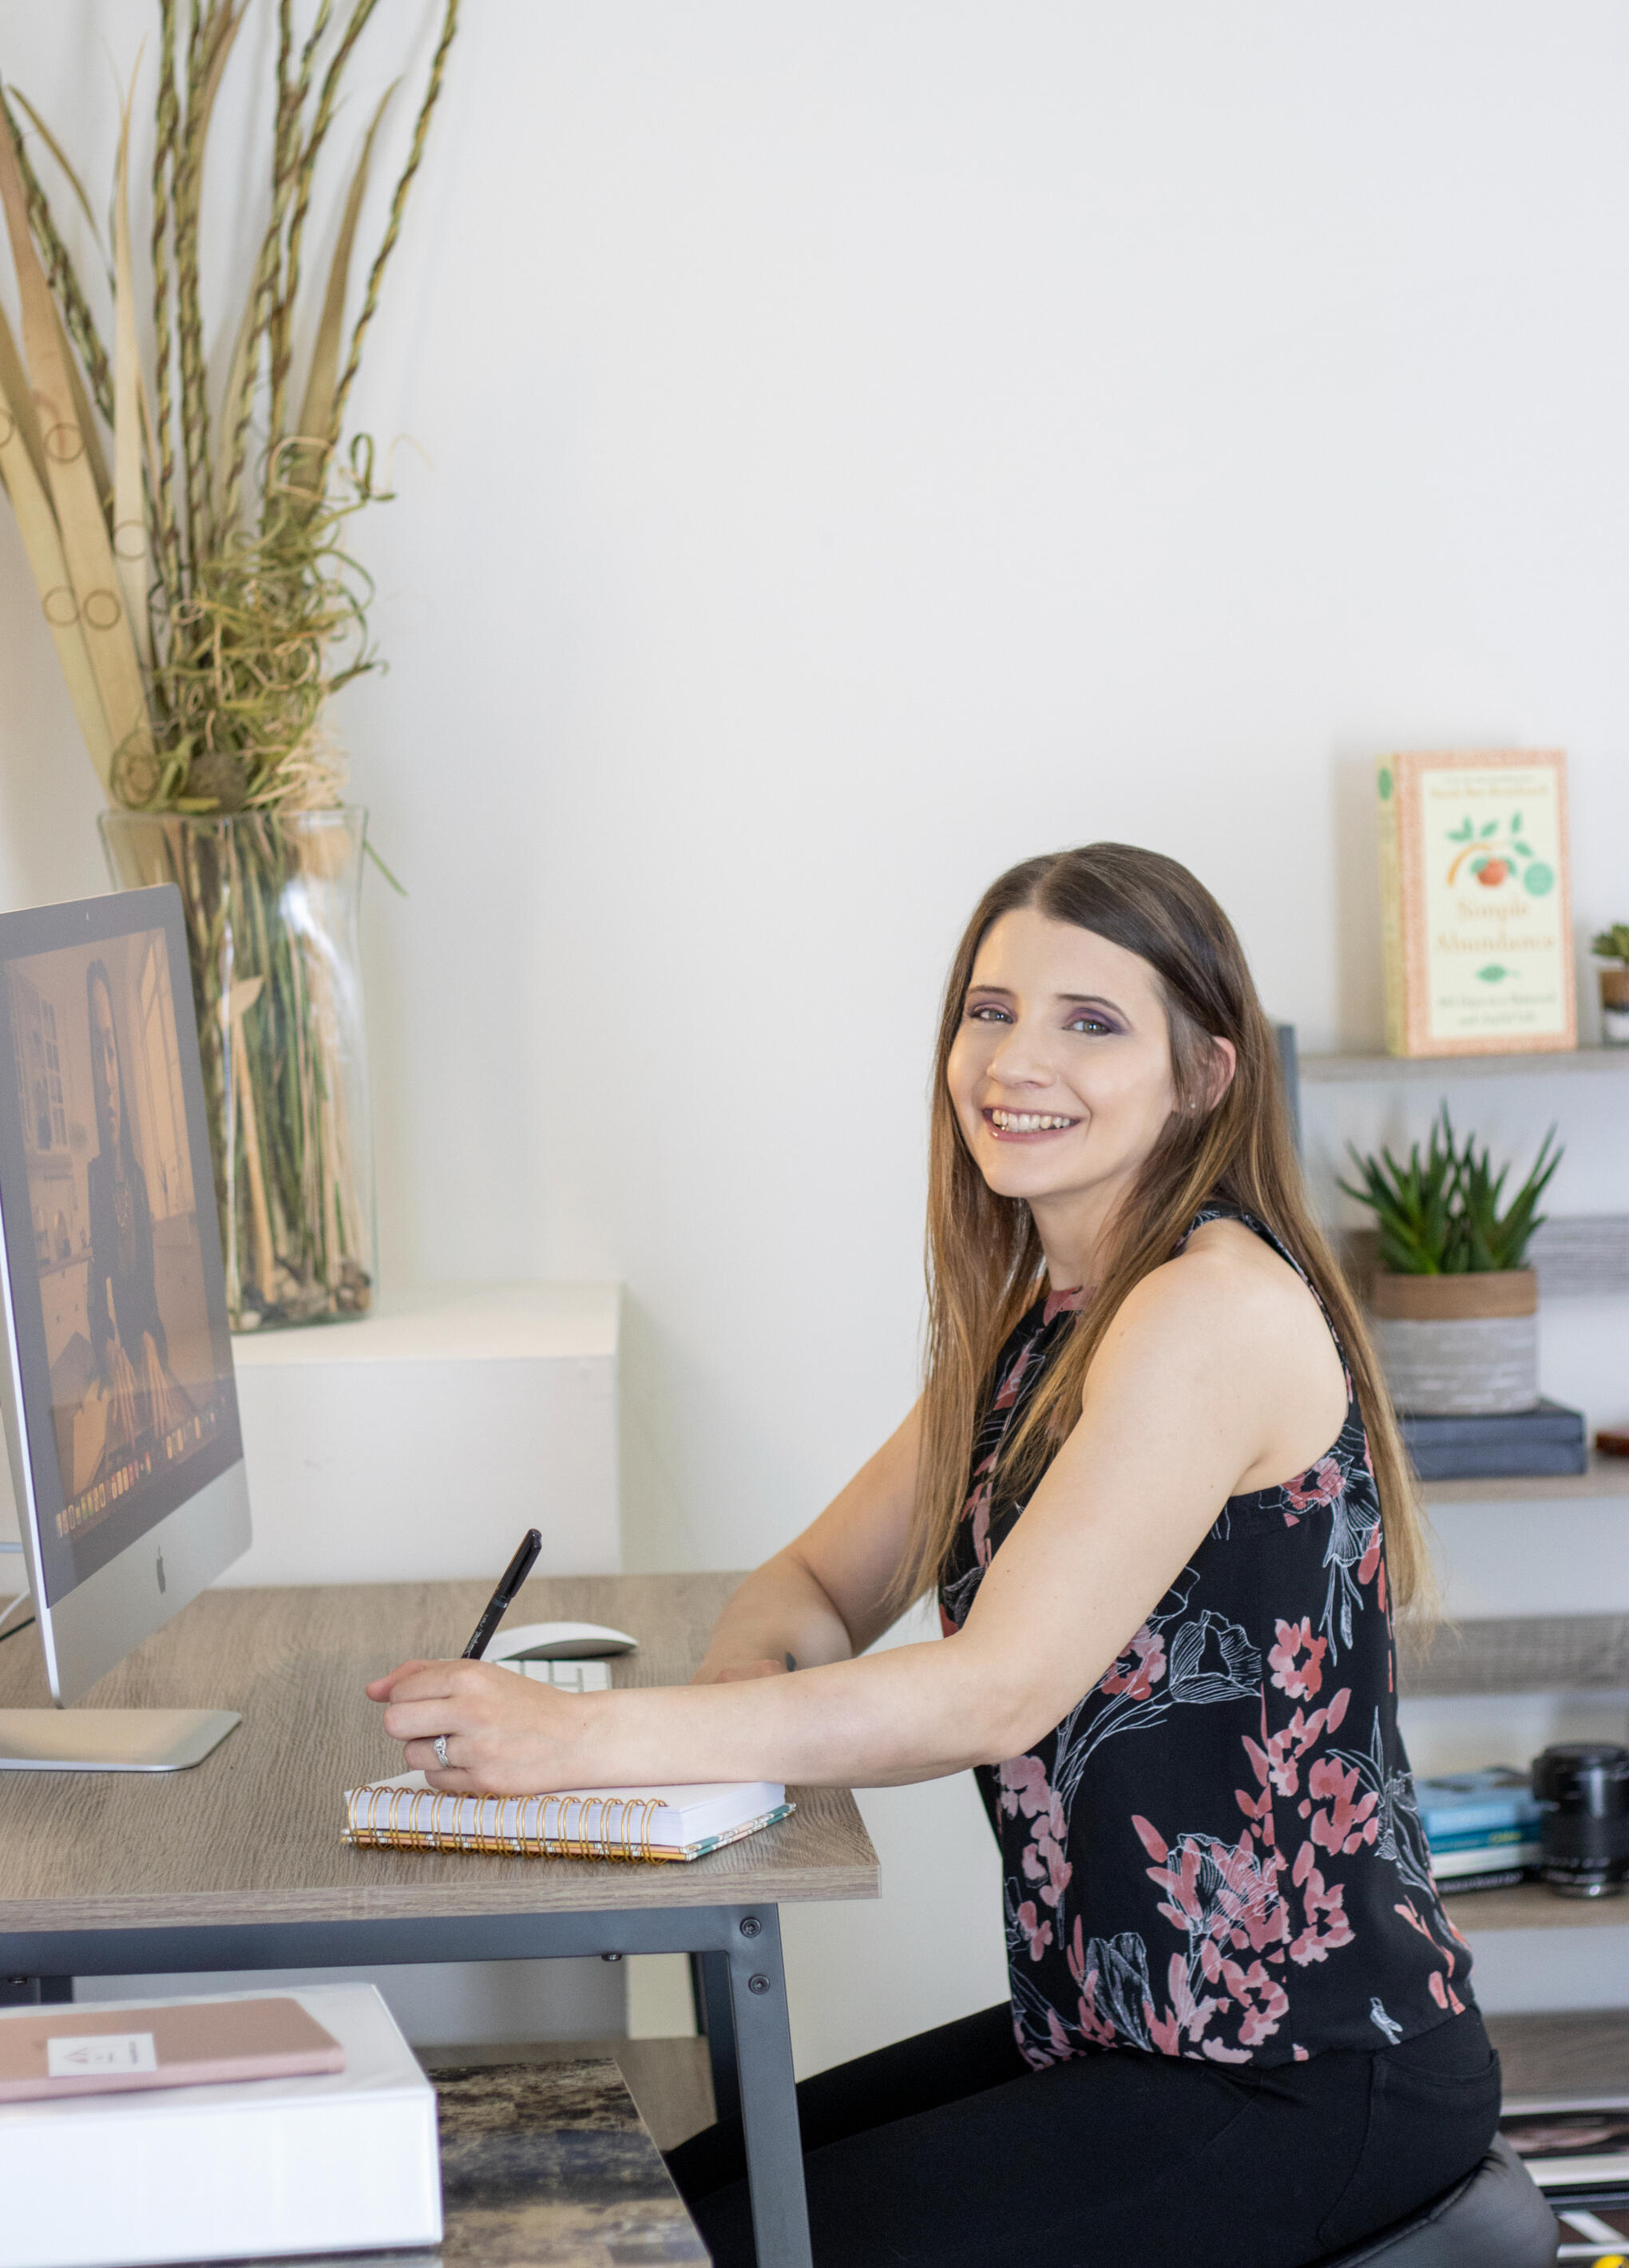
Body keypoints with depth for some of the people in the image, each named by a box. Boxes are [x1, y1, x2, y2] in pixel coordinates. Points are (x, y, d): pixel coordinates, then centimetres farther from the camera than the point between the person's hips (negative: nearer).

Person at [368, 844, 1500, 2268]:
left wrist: (580, 1737, -30)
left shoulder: (1222, 1309, -19)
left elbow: (997, 1692, -26)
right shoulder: (1036, 1321, 10)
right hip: (1121, 2033, 9)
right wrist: (746, 1674, -10)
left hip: (1309, 2083, -8)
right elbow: (823, 1582, 15)